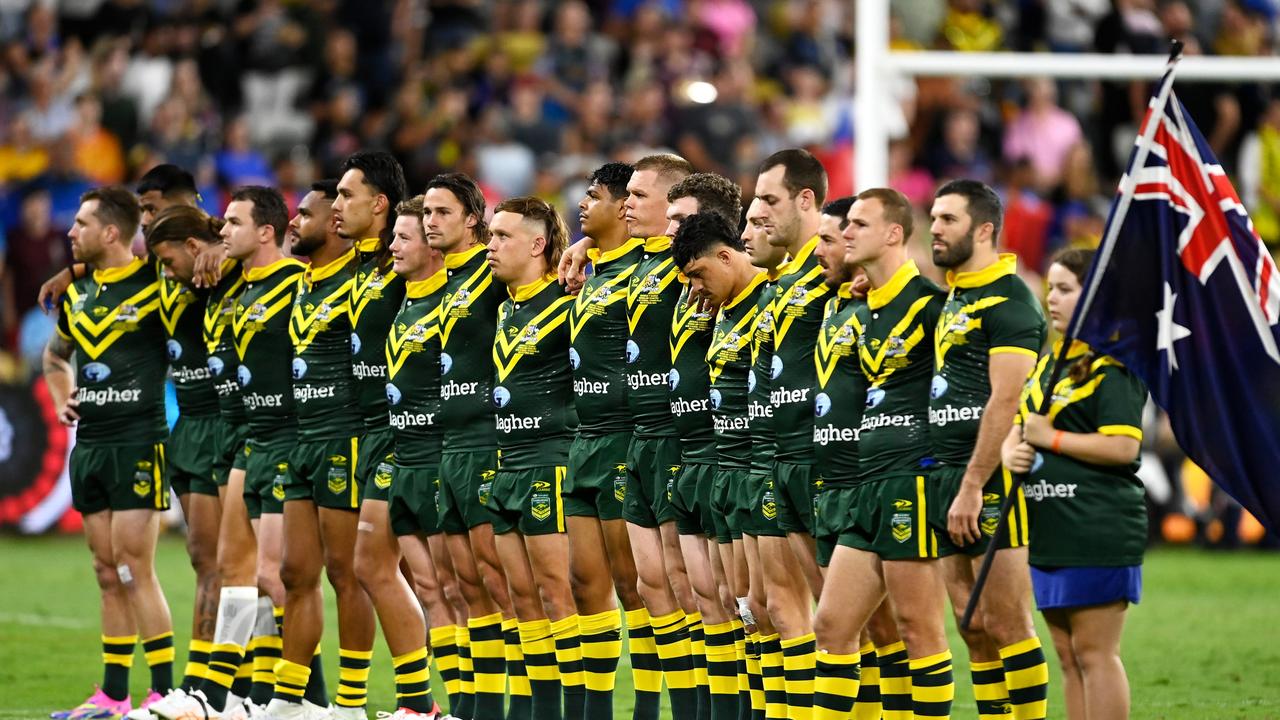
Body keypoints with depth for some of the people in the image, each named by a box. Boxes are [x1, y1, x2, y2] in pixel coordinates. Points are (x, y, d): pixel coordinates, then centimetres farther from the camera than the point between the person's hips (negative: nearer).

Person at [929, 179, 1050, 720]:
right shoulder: (952, 299, 18)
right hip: (947, 474, 9)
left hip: (990, 477, -9)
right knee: (972, 627, 9)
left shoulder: (1008, 299, -10)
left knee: (1006, 625, -6)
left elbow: (1005, 401, -18)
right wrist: (947, 483, 10)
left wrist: (971, 488, -21)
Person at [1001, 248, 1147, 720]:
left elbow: (1124, 447, -19)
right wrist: (1011, 450, -1)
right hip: (1050, 533, 9)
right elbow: (1019, 424, 22)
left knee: (1094, 652, -7)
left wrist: (1051, 438, -15)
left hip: (1098, 533, -9)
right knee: (1068, 657, 11)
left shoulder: (1113, 367, -10)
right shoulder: (1047, 362, 17)